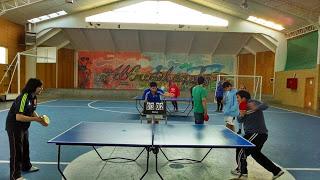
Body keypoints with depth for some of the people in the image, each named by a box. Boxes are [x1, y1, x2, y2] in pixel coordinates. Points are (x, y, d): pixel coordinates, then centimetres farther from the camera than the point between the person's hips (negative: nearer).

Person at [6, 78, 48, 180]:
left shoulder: (34, 97, -1)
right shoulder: (23, 98, -28)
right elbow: (18, 117, -33)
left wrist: (40, 119, -4)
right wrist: (35, 119, -31)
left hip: (24, 126, 9)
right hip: (14, 126, -9)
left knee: (25, 146, 23)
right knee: (17, 150, -2)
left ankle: (26, 166, 42)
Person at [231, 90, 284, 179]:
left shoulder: (252, 102, -14)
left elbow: (265, 106, -29)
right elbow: (239, 120, 4)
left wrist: (256, 108, -48)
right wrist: (241, 115, -18)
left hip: (257, 133, -10)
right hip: (252, 133, 10)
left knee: (241, 149, 0)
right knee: (255, 153, 23)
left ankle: (241, 170, 23)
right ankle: (276, 170, 28)